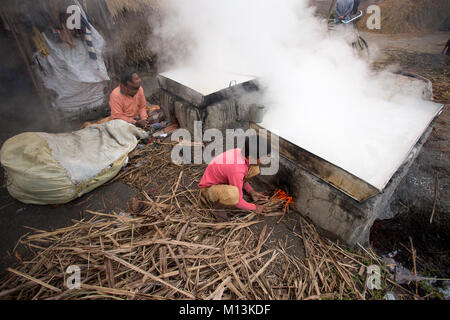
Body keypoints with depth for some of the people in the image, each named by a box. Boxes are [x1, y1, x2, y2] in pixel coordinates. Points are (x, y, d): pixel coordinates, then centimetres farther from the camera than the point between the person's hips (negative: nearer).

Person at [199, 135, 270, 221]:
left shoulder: (241, 152, -15)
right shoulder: (236, 170, -37)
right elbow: (238, 202, -24)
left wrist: (251, 192, 6)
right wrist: (254, 208, -9)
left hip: (224, 179, 8)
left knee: (254, 168, -7)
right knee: (233, 195, -43)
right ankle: (218, 207, -9)